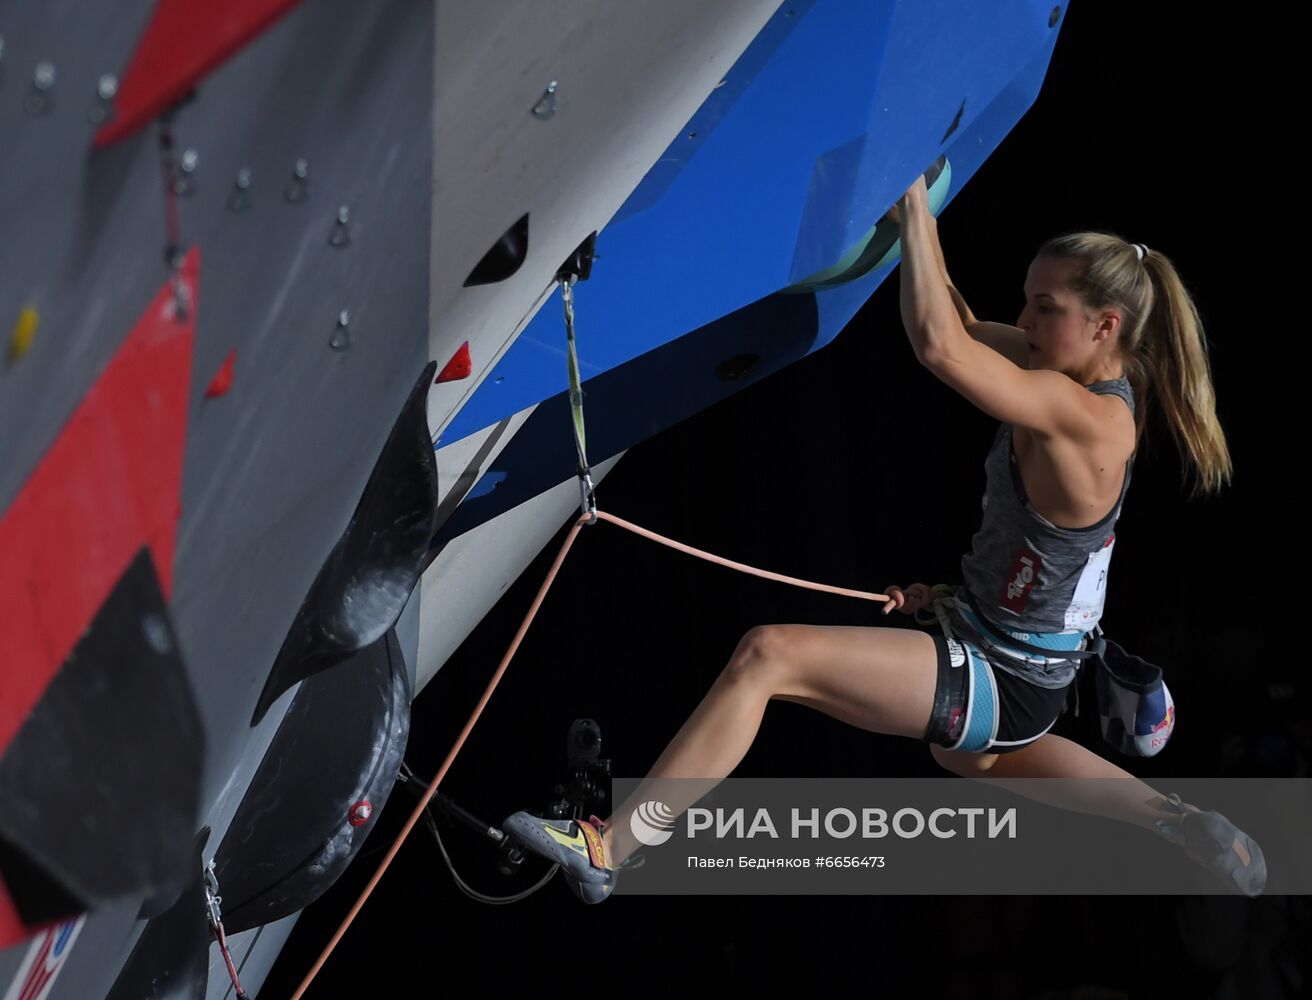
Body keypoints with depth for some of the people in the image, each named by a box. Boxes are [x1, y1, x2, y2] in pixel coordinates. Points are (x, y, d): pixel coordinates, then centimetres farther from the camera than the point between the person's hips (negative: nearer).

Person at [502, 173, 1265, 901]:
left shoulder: (1086, 417, -28)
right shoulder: (1095, 379, -1)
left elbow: (937, 343, -38)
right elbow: (961, 327, 8)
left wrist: (913, 198, -30)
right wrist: (912, 208, -2)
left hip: (997, 684, -11)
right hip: (1014, 681, 11)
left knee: (768, 655, -22)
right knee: (971, 756, 44)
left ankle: (607, 851, -20)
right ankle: (1175, 820, 36)